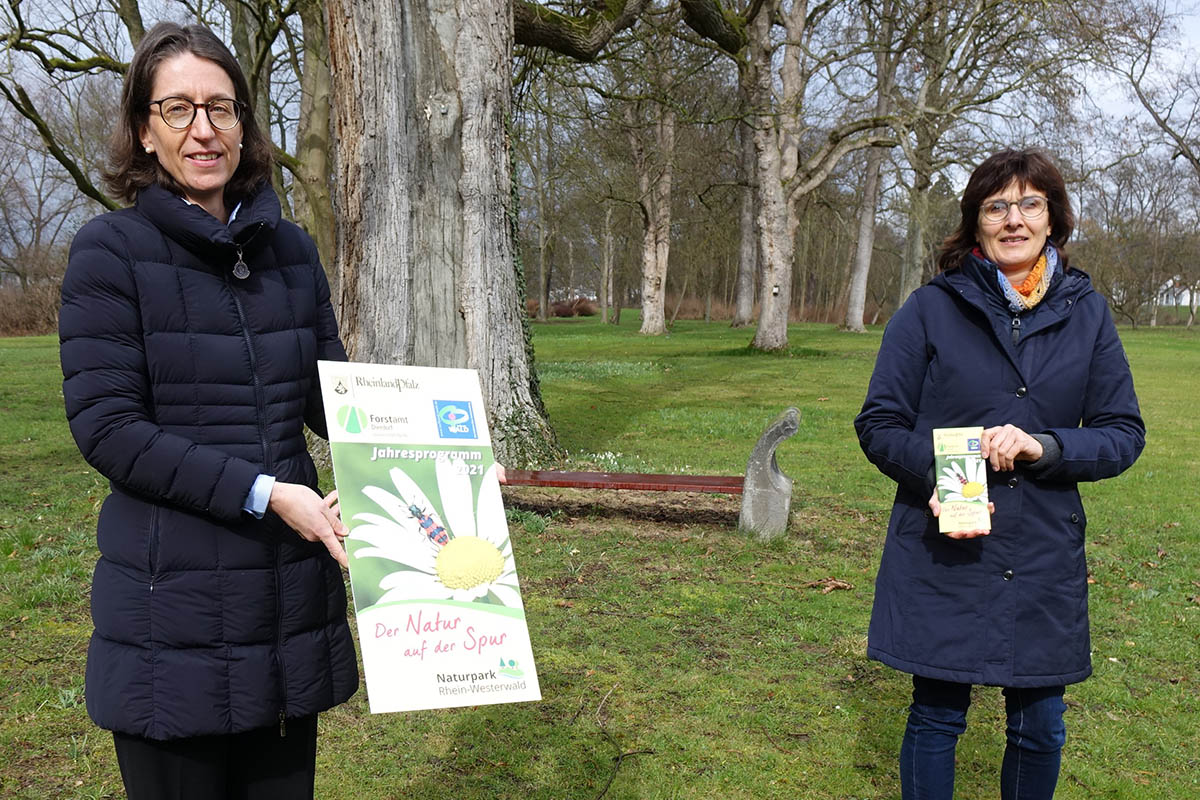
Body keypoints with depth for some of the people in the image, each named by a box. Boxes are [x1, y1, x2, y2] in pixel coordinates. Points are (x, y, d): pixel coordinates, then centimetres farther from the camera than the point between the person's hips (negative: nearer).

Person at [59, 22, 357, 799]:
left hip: (291, 602, 5)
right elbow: (106, 428, -13)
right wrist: (262, 493, -21)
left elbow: (332, 397, 10)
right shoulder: (111, 251, -6)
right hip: (175, 613, -4)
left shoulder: (291, 250, 7)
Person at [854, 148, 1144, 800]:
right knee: (936, 717, 8)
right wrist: (936, 474, -20)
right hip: (942, 556, -2)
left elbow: (1124, 433, 4)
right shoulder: (930, 309, -3)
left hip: (1045, 558, 2)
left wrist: (1044, 447, -16)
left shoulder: (1086, 312, 3)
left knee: (1039, 729, 13)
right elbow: (878, 424, -1)